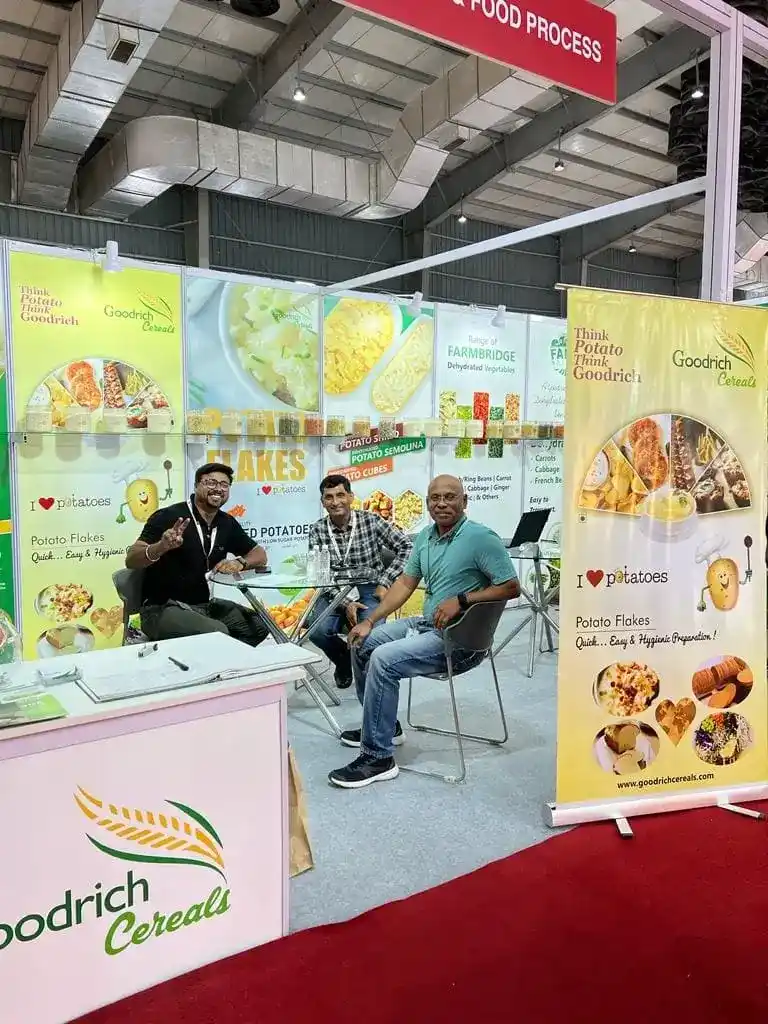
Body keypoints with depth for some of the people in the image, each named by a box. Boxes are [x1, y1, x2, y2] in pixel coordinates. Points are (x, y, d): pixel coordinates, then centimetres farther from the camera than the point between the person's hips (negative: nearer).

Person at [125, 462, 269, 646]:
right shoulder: (168, 517, -13)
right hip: (162, 609, -7)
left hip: (204, 605, 7)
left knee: (259, 625, -6)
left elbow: (260, 555, 15)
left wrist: (240, 563, -8)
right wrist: (160, 547, -41)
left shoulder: (227, 523, 7)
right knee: (218, 633, -30)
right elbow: (131, 560, -19)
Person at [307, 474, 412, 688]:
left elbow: (406, 546, -1)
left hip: (369, 590, -1)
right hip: (334, 593, 2)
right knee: (319, 631, -27)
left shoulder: (371, 521, -3)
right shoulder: (317, 530, 0)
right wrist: (345, 603, -19)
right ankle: (344, 661, 11)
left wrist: (386, 582, -8)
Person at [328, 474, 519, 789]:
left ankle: (378, 758, -14)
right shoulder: (425, 537, 8)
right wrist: (370, 621, 7)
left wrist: (461, 600, -24)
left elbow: (510, 587, -17)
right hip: (426, 625, 9)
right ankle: (385, 726, 25)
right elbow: (405, 583, 13)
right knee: (362, 643, 10)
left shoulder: (481, 538, -15)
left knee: (383, 659, -24)